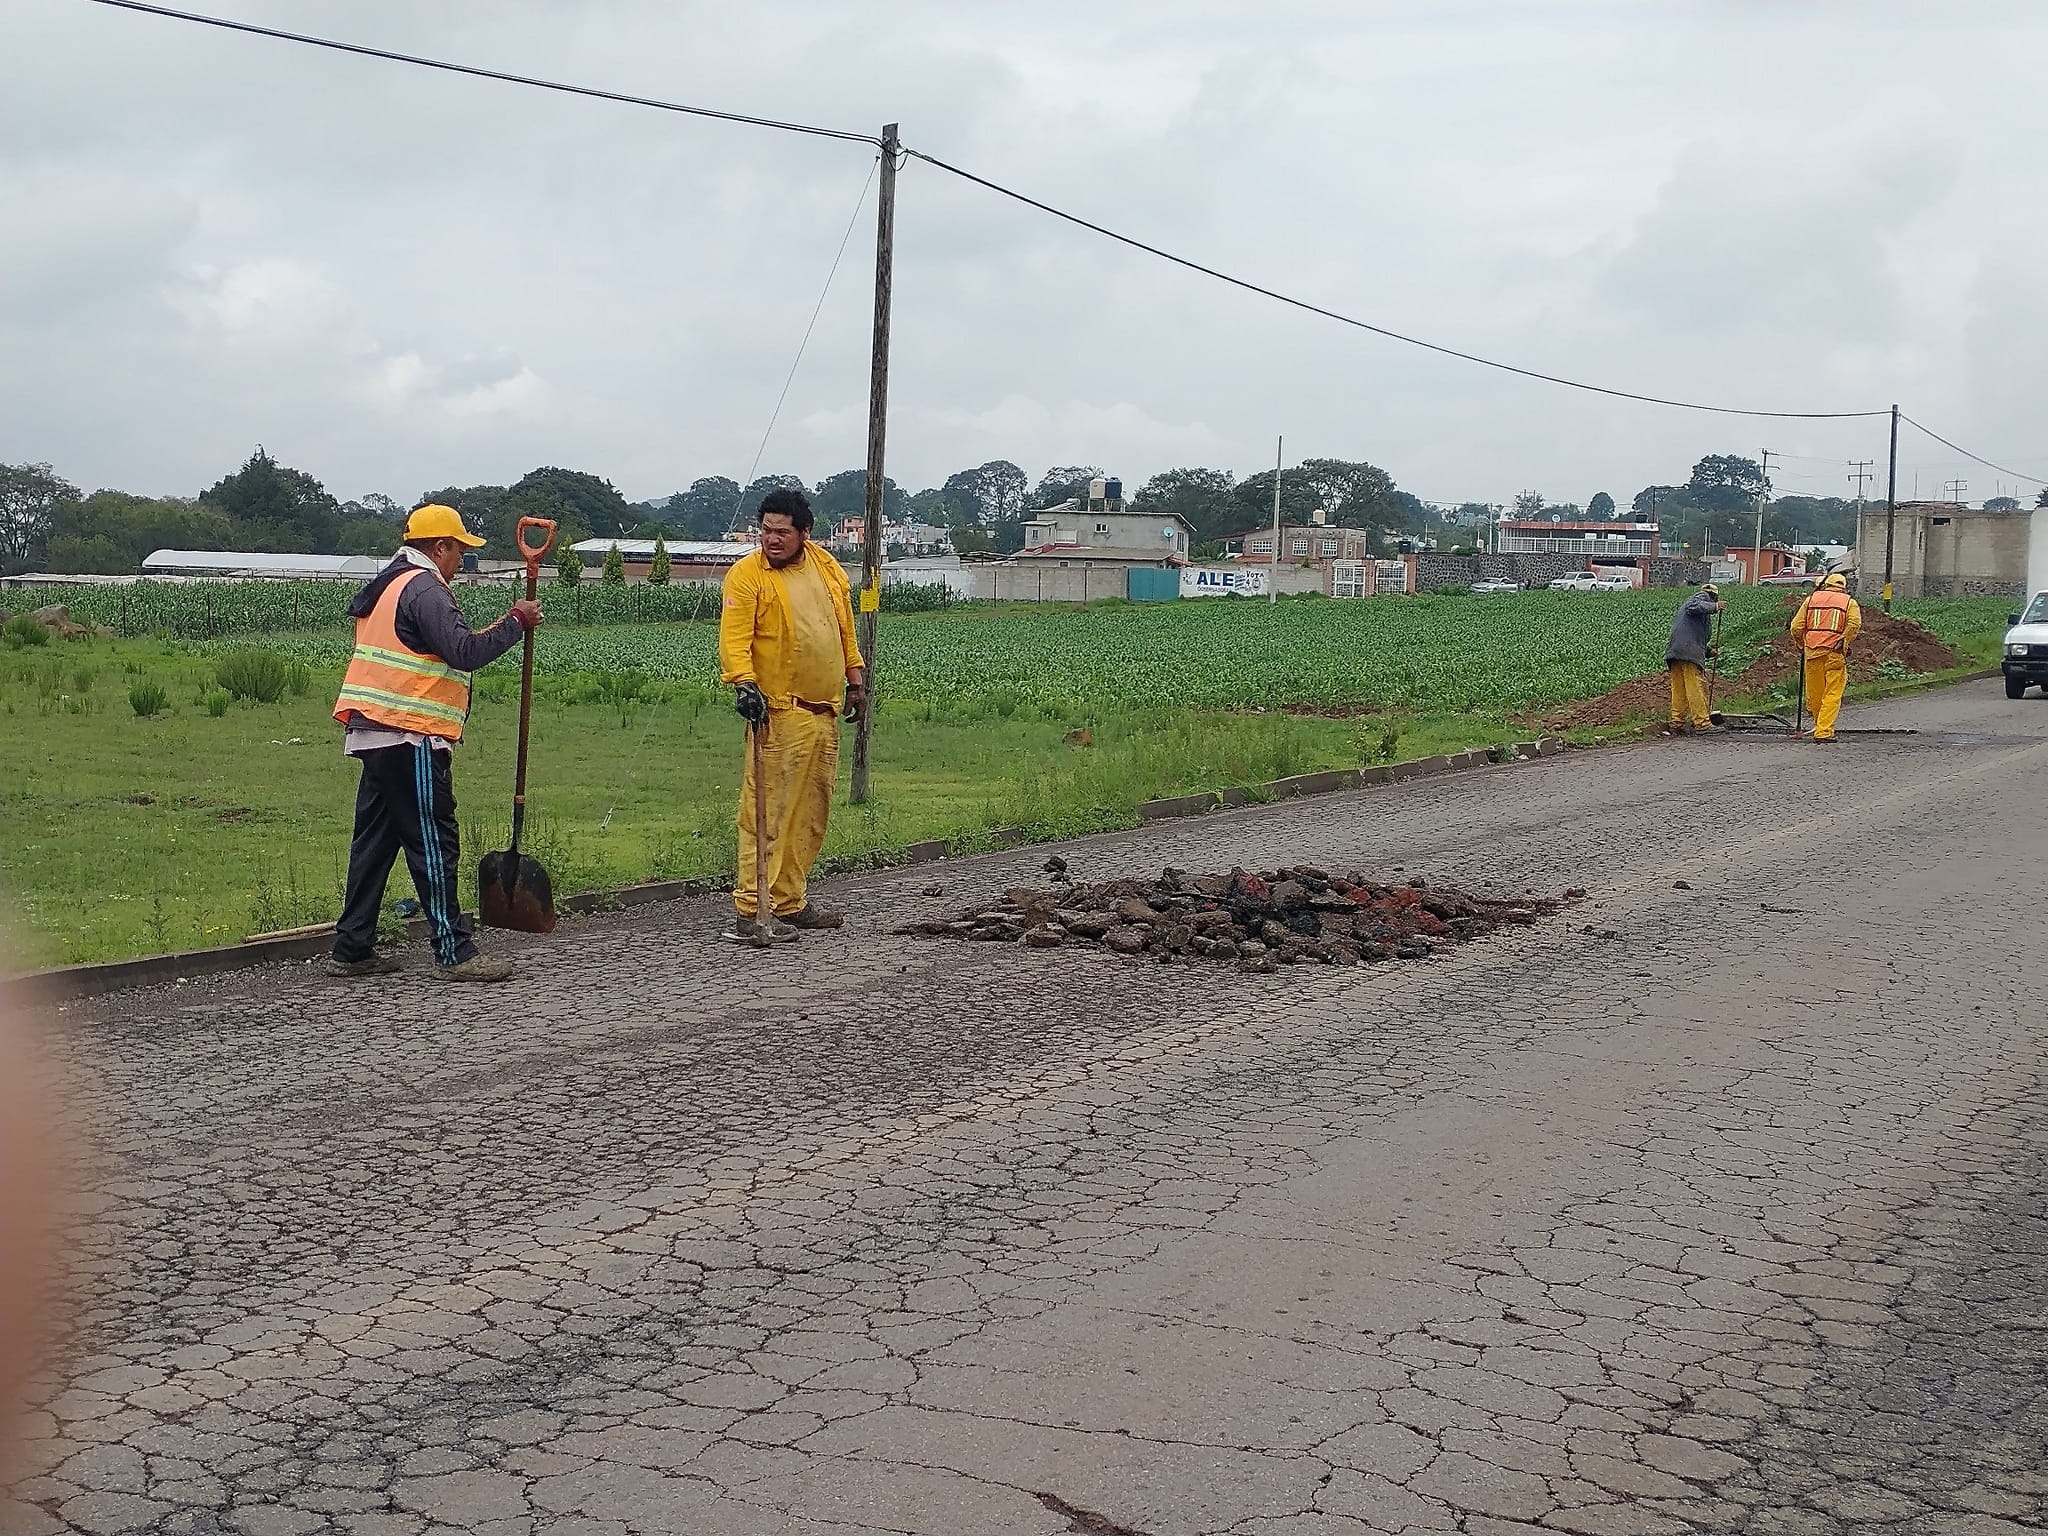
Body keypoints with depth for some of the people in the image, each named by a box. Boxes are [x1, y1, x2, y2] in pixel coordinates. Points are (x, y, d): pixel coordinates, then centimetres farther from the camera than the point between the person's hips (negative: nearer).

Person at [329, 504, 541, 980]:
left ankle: (352, 950, 14)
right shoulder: (424, 589, -11)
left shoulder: (388, 587, 21)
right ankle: (454, 954, -6)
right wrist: (516, 622, -12)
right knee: (433, 844, -8)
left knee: (375, 841, 12)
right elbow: (464, 652, -22)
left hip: (375, 735, 10)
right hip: (411, 738, -10)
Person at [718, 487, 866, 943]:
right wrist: (744, 682, -29)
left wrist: (855, 678, 22)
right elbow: (733, 638, -15)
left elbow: (844, 628, 23)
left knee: (811, 812, 12)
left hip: (825, 711, 7)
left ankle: (789, 902, 21)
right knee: (768, 813, -11)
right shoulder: (746, 575, -6)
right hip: (779, 713, -7)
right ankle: (751, 912, -12)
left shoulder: (826, 567, 12)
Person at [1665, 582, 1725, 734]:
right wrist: (1714, 606, -14)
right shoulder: (1703, 597, 12)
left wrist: (1709, 652, 20)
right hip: (1688, 649, -9)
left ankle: (1677, 723, 5)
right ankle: (1701, 721, -12)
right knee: (1696, 686, -10)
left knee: (1679, 690, 7)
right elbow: (1692, 607, -13)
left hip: (1674, 651, 9)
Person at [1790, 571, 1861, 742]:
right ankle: (1824, 732, -9)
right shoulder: (1849, 602, 10)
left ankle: (1821, 728, 24)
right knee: (1832, 694, -1)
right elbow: (1854, 622, -11)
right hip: (1835, 654, -2)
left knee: (1814, 694, 12)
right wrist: (1845, 643, -1)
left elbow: (1796, 627, 8)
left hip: (1812, 652, 2)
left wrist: (1802, 644, 23)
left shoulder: (1811, 599, 15)